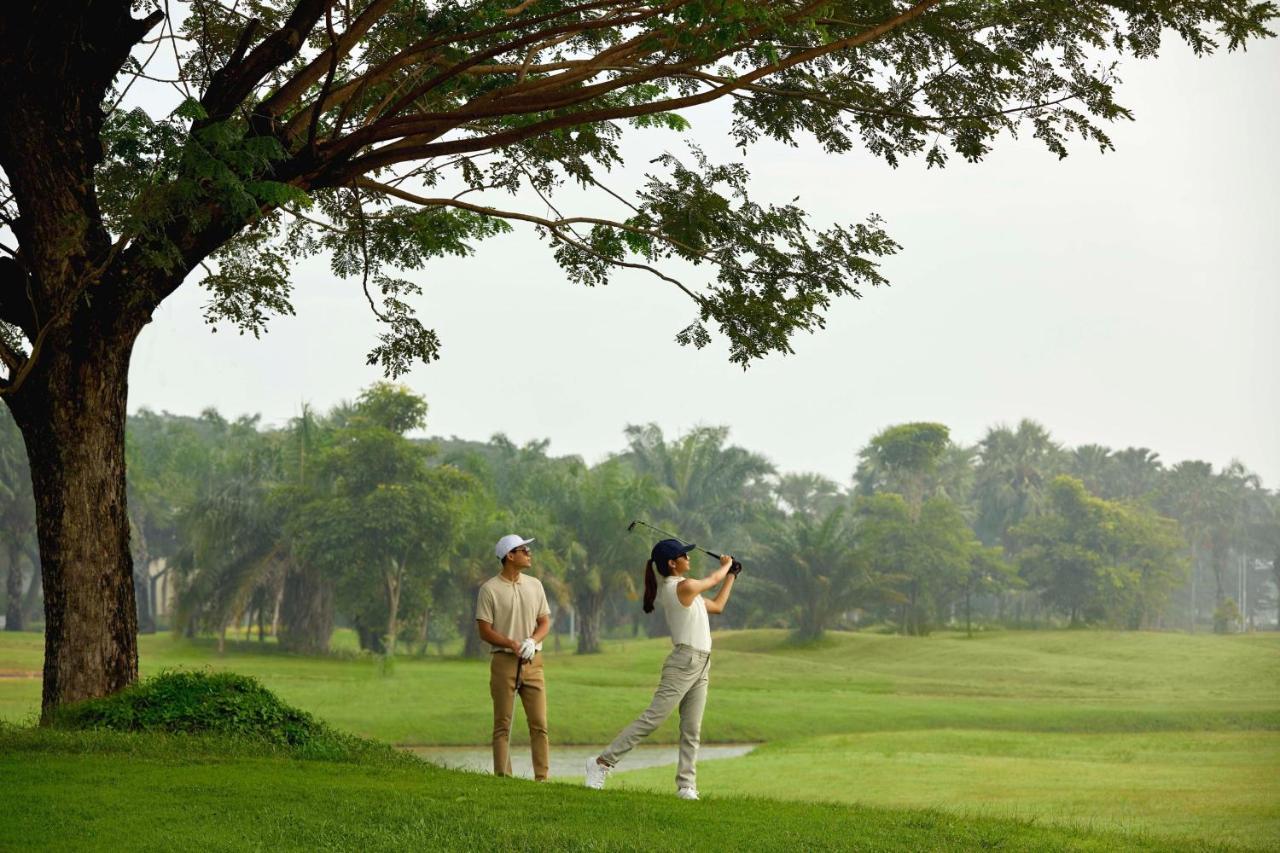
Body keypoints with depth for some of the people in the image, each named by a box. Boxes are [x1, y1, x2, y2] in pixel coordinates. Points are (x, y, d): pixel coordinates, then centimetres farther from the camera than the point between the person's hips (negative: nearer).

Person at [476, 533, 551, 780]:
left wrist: (532, 641, -8)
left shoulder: (534, 585, 12)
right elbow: (484, 630, -5)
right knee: (503, 725, -2)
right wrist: (513, 645, -18)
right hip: (504, 661, -4)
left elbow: (545, 621, 13)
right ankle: (502, 777, -1)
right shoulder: (490, 589, -3)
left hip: (533, 661, 4)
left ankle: (542, 778, 3)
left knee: (539, 723, 0)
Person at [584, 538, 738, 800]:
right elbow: (714, 578, 4)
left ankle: (686, 785, 5)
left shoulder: (675, 588, 16)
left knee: (691, 729, 5)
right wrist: (726, 565, 25)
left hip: (700, 665, 10)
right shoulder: (684, 586, -12)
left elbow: (717, 605, 26)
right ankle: (602, 762, -8)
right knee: (652, 718, -11)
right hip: (684, 662, -10)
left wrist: (731, 575, 30)